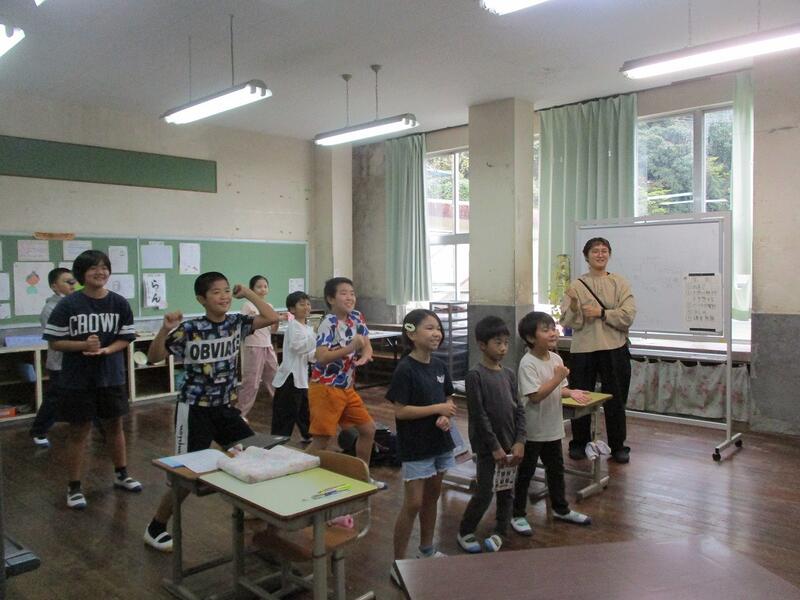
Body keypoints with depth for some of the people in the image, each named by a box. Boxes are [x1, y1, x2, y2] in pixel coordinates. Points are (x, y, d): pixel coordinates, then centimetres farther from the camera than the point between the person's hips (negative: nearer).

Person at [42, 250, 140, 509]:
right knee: (79, 431, 7)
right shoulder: (68, 305, -11)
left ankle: (121, 475, 34)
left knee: (114, 426, 16)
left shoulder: (119, 303, -4)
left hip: (112, 377, 3)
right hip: (77, 380, -3)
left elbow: (125, 339, 1)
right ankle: (74, 487, 21)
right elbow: (53, 342, -8)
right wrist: (84, 345, -22)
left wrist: (105, 350, -18)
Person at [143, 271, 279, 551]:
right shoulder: (189, 330, -14)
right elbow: (154, 358, -11)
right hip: (195, 409, -5)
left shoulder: (236, 324, -1)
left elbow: (272, 318, -5)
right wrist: (165, 329, -27)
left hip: (225, 407, 6)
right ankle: (155, 528, 20)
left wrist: (248, 293, -6)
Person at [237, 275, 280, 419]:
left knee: (275, 378, 15)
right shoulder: (248, 305, -10)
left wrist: (277, 321, -6)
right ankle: (240, 412, 7)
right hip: (253, 348, -6)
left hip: (268, 347, 6)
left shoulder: (269, 306, 8)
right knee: (251, 382, -3)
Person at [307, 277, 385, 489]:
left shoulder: (357, 318, 3)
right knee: (322, 438, -5)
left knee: (368, 429, 14)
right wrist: (351, 348, -34)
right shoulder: (329, 324, -19)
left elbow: (367, 346, 8)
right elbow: (321, 357, -29)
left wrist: (364, 356, -15)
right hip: (325, 388, -8)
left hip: (347, 387, 8)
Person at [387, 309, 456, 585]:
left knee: (432, 496, 18)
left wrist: (446, 416, -10)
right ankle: (398, 563, 11)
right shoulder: (405, 369, -18)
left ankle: (427, 550, 36)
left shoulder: (439, 366, 3)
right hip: (415, 446, -7)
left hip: (440, 442, 7)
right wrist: (437, 409, -20)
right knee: (413, 503, -3)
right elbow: (400, 411, -19)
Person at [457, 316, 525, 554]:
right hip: (488, 446, -6)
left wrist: (519, 442, -4)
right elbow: (479, 415, -15)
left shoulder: (509, 374, 6)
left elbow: (519, 409, 6)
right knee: (485, 493, -1)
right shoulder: (475, 375, -13)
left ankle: (500, 532, 31)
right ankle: (465, 532, 19)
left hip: (510, 445, 6)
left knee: (506, 491, 13)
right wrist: (495, 447, -15)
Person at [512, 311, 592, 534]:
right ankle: (518, 515, 20)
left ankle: (561, 509, 39)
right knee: (525, 472, 7)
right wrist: (557, 378, -27)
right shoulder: (528, 363, -21)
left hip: (553, 427, 7)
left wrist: (571, 392, -6)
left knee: (556, 469, 21)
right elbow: (536, 395, -26)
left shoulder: (556, 358, 2)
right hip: (532, 430, -7)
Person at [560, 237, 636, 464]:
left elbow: (627, 317, -6)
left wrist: (600, 313, -12)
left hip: (614, 349, 0)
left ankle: (618, 446, 23)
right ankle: (579, 444, 24)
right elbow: (568, 322, -3)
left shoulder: (620, 283, 3)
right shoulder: (576, 285, 2)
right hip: (582, 349, 0)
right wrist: (574, 306, -21)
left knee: (616, 400, 8)